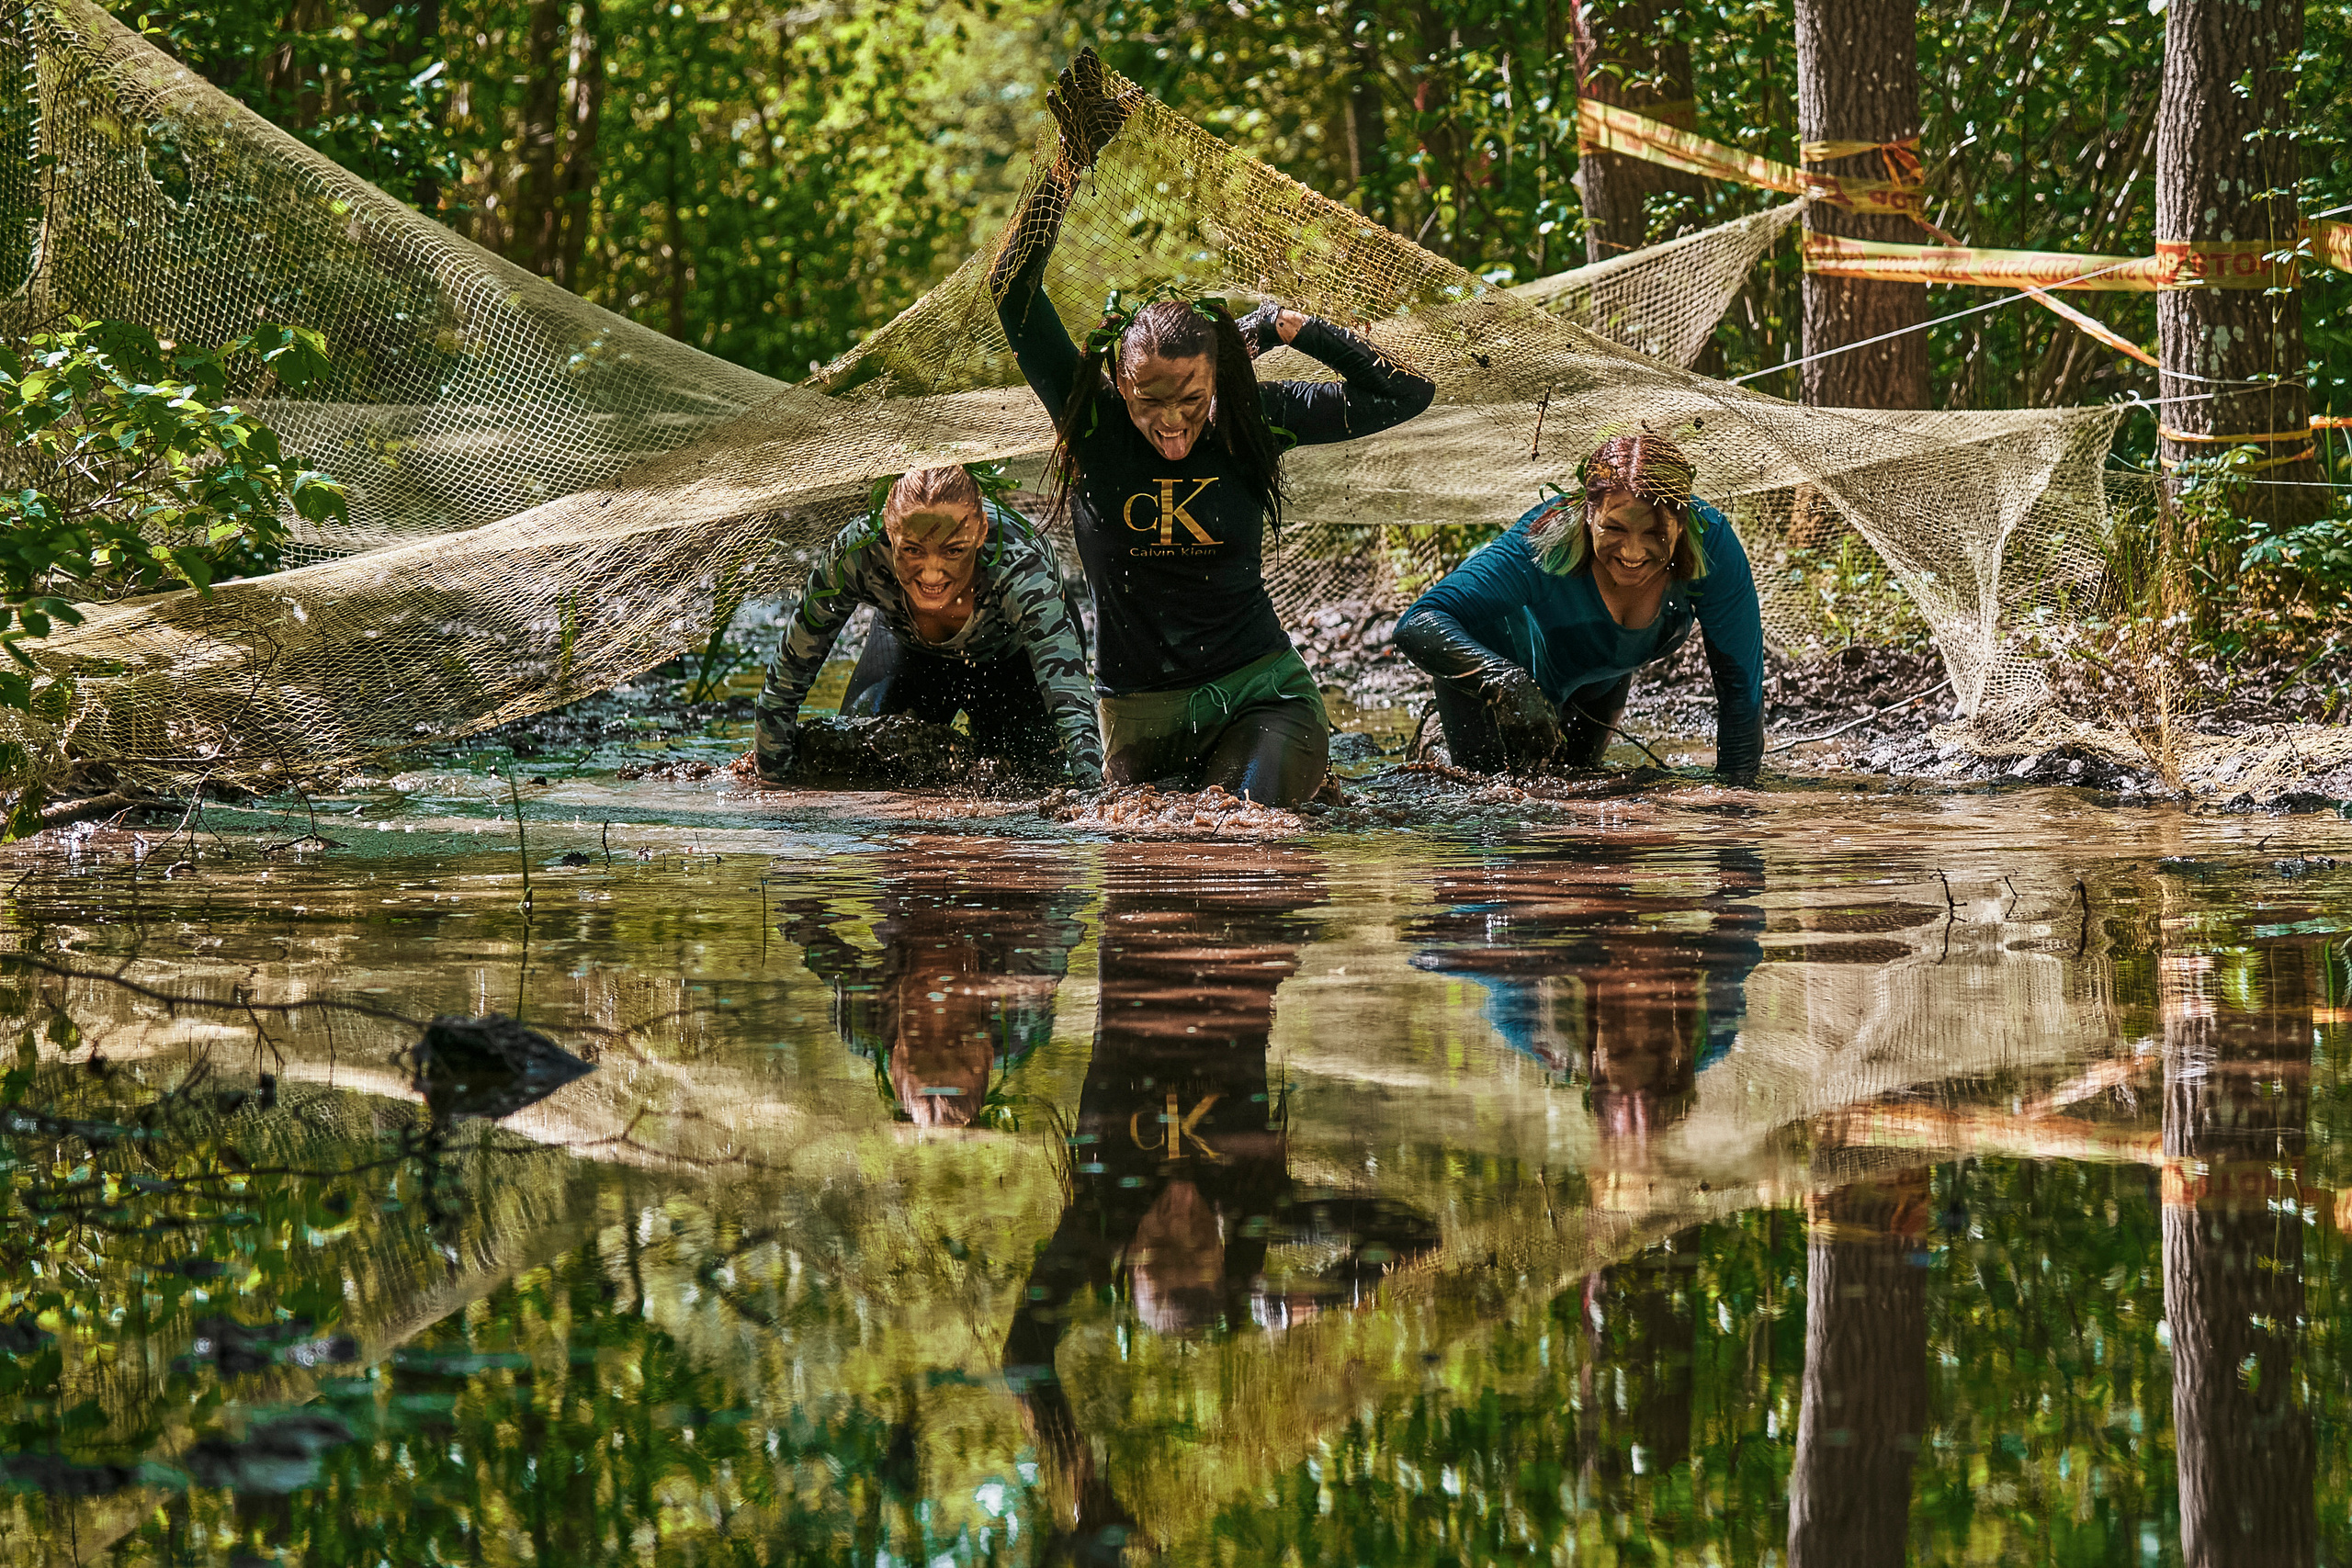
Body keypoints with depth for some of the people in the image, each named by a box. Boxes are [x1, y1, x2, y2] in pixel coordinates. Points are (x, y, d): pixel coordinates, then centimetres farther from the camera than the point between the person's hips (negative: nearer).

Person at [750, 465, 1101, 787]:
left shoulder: (1022, 567, -45)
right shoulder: (856, 555, -39)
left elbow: (1071, 706, -52)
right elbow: (788, 674, -25)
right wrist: (772, 775, -23)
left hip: (1015, 656, -1)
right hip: (913, 652, 2)